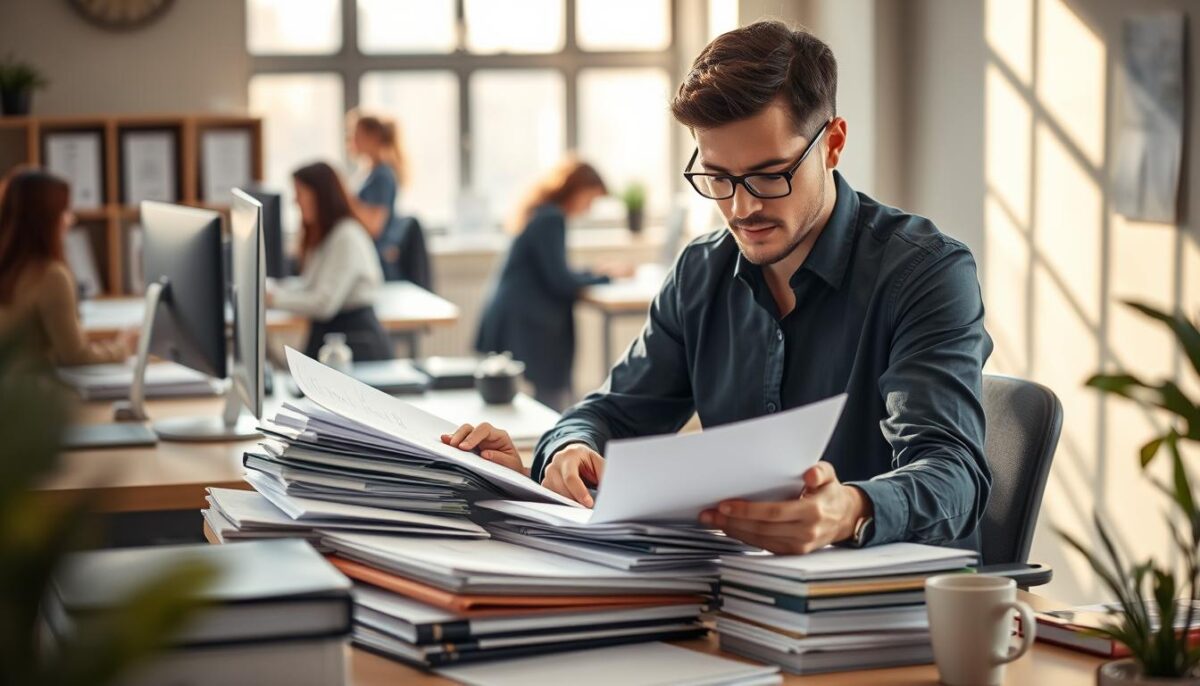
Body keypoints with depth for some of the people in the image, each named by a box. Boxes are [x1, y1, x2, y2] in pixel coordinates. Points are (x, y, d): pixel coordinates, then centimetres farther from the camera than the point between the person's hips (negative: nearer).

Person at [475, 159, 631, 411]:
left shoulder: (539, 214, 18)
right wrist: (604, 276, -1)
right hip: (526, 326, -11)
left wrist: (595, 273, 14)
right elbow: (561, 281, -15)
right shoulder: (551, 219, -13)